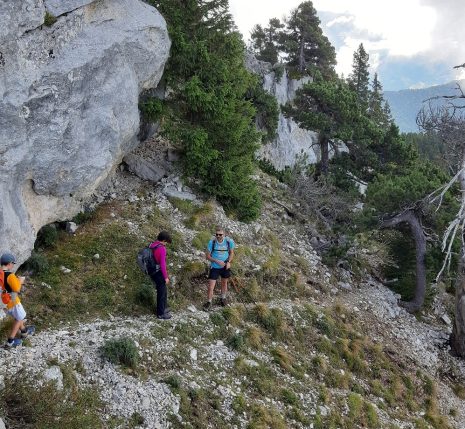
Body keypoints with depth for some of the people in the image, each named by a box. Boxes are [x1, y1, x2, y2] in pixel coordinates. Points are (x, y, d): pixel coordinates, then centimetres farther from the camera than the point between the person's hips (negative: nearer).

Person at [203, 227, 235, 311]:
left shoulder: (229, 241, -15)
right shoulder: (212, 242, -18)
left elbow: (231, 253, 1)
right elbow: (208, 256, -10)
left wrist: (228, 262, -16)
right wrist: (217, 261, -24)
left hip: (225, 266, 2)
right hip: (215, 267, -2)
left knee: (224, 283, 22)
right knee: (211, 287, -6)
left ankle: (223, 298, 46)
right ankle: (209, 303, 14)